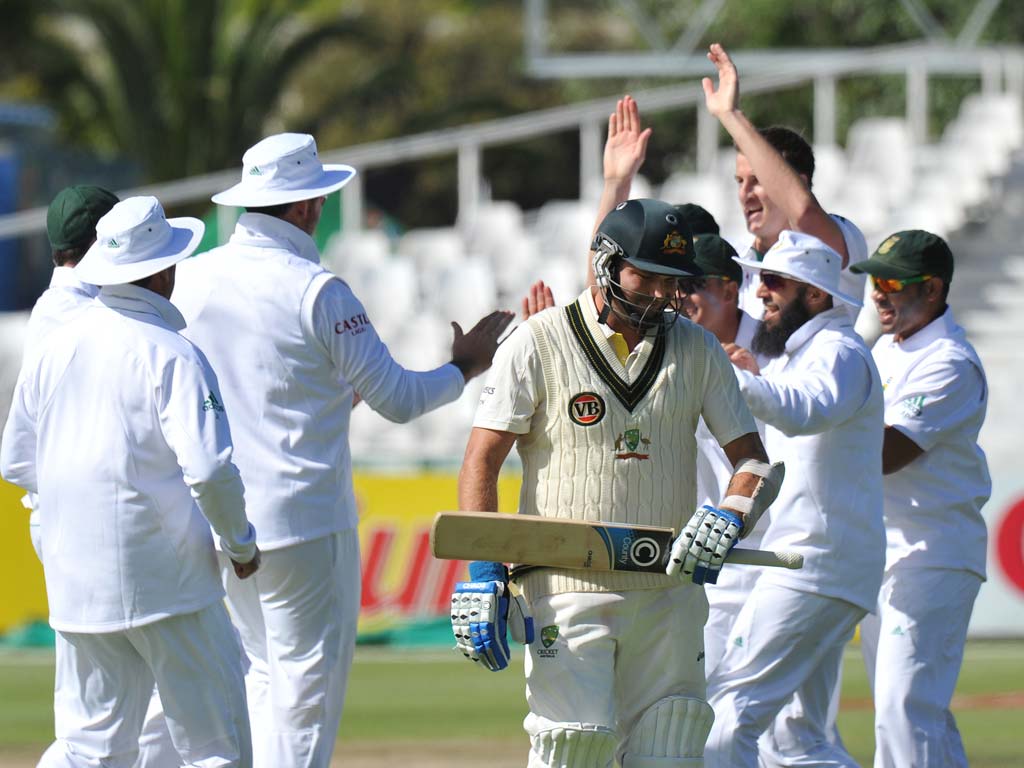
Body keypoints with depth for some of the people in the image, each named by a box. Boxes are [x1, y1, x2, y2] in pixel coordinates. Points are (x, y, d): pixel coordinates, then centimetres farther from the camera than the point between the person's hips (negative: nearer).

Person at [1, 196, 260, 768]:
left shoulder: (56, 349, 8)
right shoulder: (171, 355, -12)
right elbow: (209, 469, -19)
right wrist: (242, 544, -3)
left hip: (78, 583, 6)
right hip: (165, 576, -6)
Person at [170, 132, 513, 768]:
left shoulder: (192, 281, 2)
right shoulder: (315, 291, -15)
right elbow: (399, 399, -9)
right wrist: (466, 366, 10)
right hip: (305, 520, -6)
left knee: (263, 673, 18)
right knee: (308, 689, 1)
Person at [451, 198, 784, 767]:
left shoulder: (699, 351, 10)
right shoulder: (537, 346, -2)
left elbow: (754, 461, 10)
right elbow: (482, 463, -2)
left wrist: (729, 518, -13)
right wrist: (483, 574, -13)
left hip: (670, 591, 4)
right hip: (569, 588, -4)